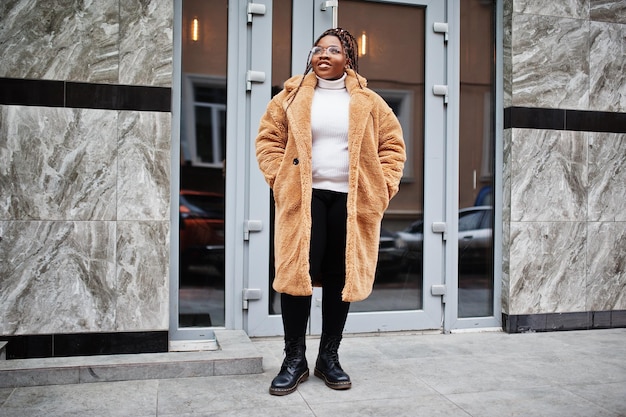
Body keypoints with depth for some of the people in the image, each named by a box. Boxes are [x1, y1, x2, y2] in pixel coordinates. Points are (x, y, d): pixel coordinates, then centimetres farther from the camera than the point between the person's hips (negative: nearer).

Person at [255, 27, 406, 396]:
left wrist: (383, 187, 0)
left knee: (341, 277, 5)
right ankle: (295, 359, 7)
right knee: (297, 272, -7)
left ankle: (329, 357, 20)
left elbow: (393, 145, 10)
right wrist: (279, 178, -4)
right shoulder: (293, 96, 8)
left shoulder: (368, 102, 9)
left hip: (350, 200, 1)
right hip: (304, 197, -1)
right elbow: (269, 139, 8)